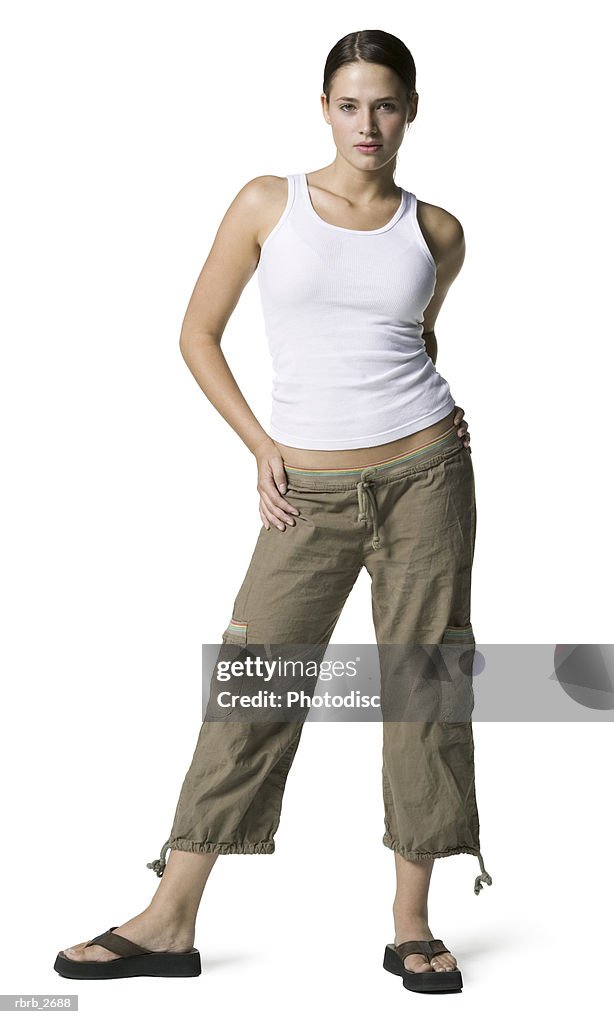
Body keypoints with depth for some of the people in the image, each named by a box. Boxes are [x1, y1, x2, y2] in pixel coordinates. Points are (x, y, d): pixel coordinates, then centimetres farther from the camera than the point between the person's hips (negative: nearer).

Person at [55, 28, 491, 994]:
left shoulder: (436, 231, 6)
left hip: (424, 476, 2)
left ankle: (412, 922, 17)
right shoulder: (267, 204, 1)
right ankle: (171, 921, 10)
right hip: (311, 491, -1)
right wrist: (260, 443, -2)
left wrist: (432, 410, 7)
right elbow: (199, 335, 5)